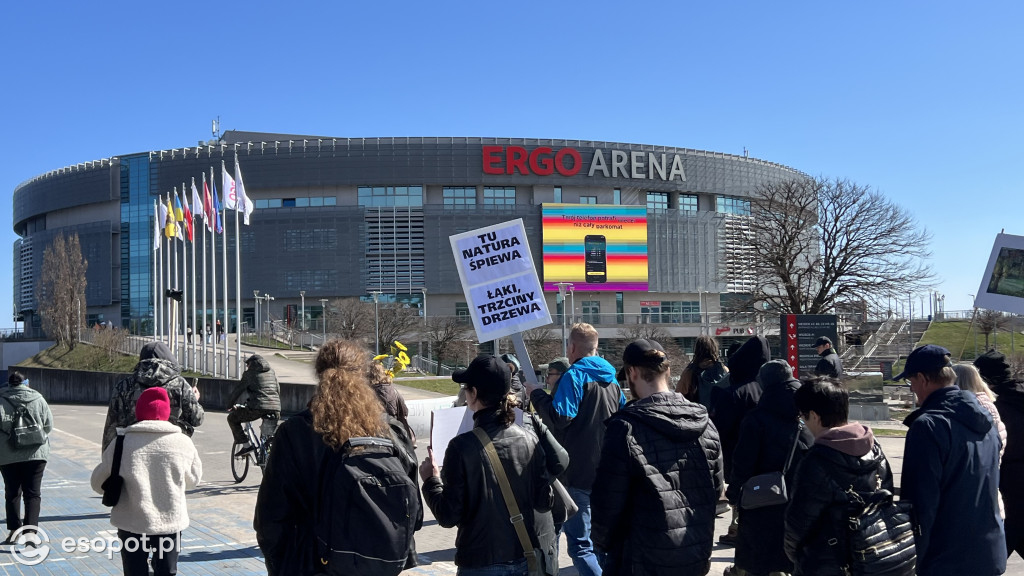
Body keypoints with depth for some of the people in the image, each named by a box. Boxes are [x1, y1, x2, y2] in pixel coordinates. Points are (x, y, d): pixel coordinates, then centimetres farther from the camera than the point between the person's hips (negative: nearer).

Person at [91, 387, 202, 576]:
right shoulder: (183, 442, -7)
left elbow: (98, 484, 5)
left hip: (133, 524, -1)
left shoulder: (121, 444, -8)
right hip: (171, 522, 1)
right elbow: (193, 479, 9)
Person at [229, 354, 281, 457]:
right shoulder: (271, 372, 21)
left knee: (232, 418, 14)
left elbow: (238, 390, 10)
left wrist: (230, 405, 25)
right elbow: (278, 391, 26)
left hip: (257, 408, -6)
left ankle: (246, 445, 4)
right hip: (275, 409, 6)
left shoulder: (249, 373, 7)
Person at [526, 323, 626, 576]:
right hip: (608, 473, 8)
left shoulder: (574, 375, -13)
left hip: (579, 472, -8)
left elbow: (560, 417, -21)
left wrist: (537, 394, -7)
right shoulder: (611, 379, 12)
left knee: (580, 543, -7)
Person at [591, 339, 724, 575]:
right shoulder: (705, 423, 0)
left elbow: (608, 499, -12)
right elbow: (716, 487, 8)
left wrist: (602, 542, 4)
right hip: (697, 556, 6)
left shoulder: (627, 427, -17)